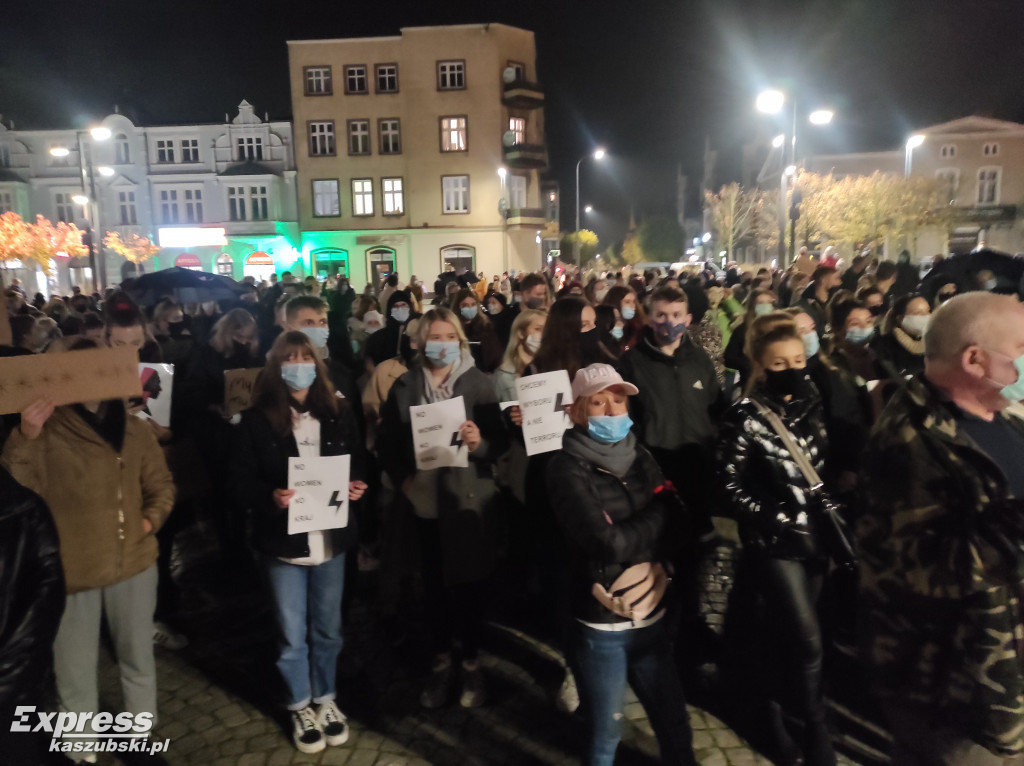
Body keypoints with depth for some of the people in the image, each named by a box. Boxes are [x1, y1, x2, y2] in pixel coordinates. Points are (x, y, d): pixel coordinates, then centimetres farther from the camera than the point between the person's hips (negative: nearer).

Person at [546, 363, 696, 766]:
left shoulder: (641, 457, 4)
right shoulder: (566, 468, -13)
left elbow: (676, 526, 0)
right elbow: (607, 542, -21)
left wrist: (655, 567, -17)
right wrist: (658, 512, -9)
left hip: (652, 616, 5)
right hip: (601, 625, -5)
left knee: (676, 727, 16)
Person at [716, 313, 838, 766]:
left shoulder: (810, 407, 4)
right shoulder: (744, 418, -13)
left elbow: (822, 470, 13)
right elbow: (731, 487, -13)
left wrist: (829, 511, 0)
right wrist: (779, 520, -18)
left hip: (815, 537, 5)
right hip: (772, 542, -5)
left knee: (787, 633, 15)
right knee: (808, 642, -3)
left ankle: (776, 705, 38)